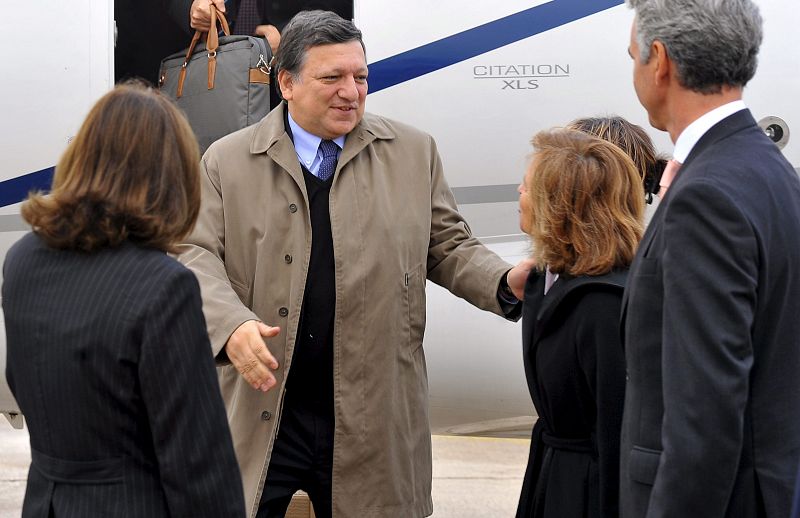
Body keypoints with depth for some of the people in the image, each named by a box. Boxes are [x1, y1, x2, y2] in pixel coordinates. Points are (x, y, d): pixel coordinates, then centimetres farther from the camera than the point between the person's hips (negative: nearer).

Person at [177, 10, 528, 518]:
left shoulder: (413, 152, 8)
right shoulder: (227, 160, 4)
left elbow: (446, 245, 13)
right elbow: (198, 255, 0)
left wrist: (506, 282, -7)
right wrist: (232, 326, -20)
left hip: (372, 417, 1)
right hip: (259, 417, -1)